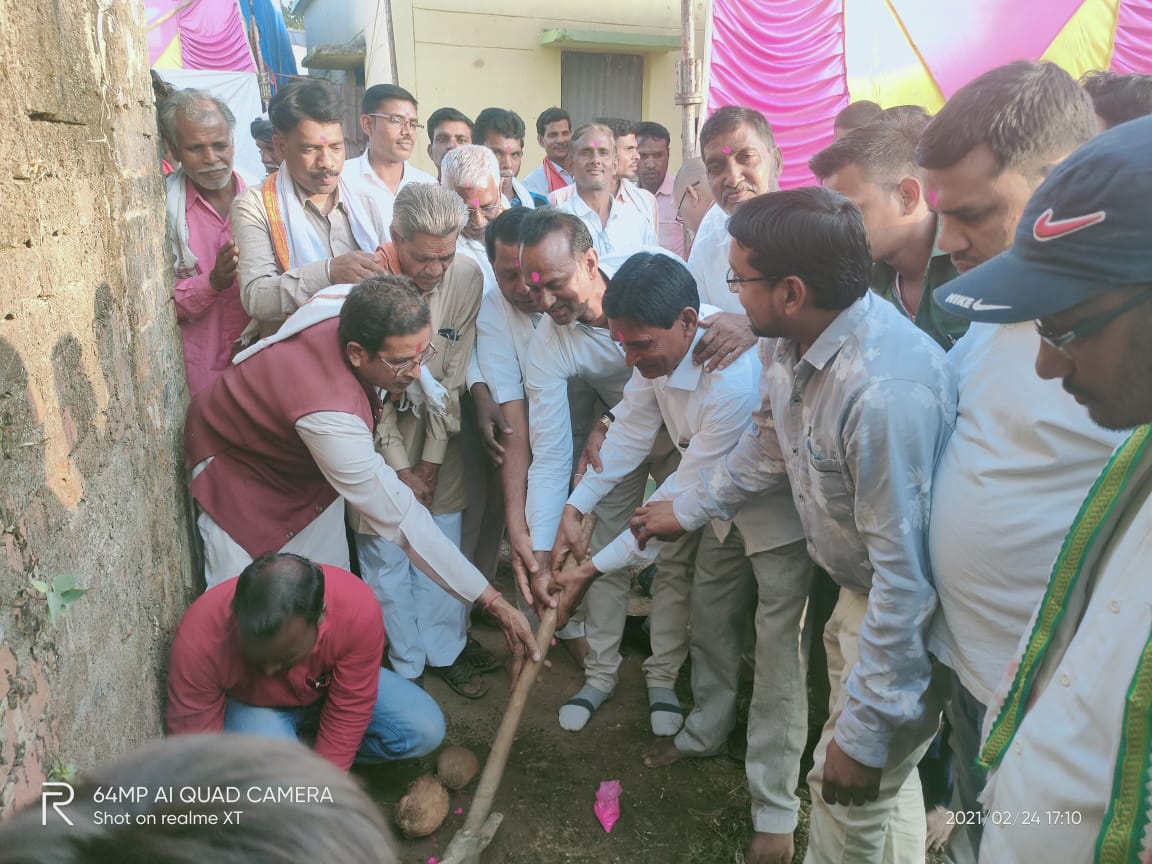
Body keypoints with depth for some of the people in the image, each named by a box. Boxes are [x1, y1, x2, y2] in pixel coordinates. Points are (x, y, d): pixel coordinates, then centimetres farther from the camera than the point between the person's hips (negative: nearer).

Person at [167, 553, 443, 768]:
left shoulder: (358, 610, -36)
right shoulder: (199, 640, -36)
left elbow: (348, 714, -24)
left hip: (330, 690, 2)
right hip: (251, 705, -2)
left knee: (425, 730, -18)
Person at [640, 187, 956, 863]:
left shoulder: (886, 391, -36)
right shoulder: (788, 343, -8)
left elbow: (905, 574, -32)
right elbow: (769, 445, 12)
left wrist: (864, 730, -24)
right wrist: (688, 509, 21)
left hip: (905, 619, -8)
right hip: (856, 591, 8)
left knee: (850, 788, 5)